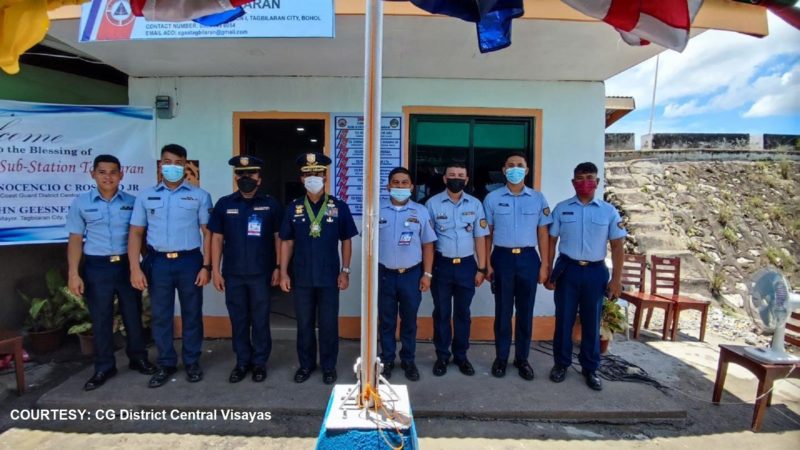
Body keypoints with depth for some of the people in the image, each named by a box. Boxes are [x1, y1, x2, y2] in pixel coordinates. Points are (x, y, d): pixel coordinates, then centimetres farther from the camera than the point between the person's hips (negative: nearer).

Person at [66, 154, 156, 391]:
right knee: (100, 319, 8)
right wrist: (73, 273, -5)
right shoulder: (81, 203, 2)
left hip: (127, 265, 0)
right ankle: (104, 367, 23)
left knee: (133, 315, 10)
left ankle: (138, 358, 28)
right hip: (97, 267, 0)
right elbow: (75, 240, 2)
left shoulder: (132, 202, 2)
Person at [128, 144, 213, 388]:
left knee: (192, 314, 8)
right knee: (160, 315, 10)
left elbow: (207, 232, 1)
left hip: (189, 261, -1)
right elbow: (136, 233, 6)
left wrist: (206, 266, -7)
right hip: (158, 262, 2)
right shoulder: (146, 196, 7)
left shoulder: (200, 196, 2)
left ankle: (192, 361, 24)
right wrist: (135, 268, -3)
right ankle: (166, 364, 25)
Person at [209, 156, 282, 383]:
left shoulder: (270, 204, 0)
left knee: (260, 321, 8)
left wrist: (278, 267, -2)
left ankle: (259, 362, 23)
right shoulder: (224, 204, 3)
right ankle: (242, 362, 27)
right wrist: (215, 270, 1)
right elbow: (217, 239, 5)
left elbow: (278, 237, 2)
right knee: (238, 321, 12)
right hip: (233, 274, 2)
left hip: (261, 273, -1)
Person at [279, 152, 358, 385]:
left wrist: (345, 271, -3)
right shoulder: (293, 208, 2)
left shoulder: (339, 207, -2)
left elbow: (346, 241, 2)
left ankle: (329, 366, 26)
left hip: (329, 277, -1)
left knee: (329, 324, 9)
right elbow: (287, 242, 5)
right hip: (301, 277, 2)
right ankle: (306, 364, 31)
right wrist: (283, 273, 0)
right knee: (304, 324, 13)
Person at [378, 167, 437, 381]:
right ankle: (387, 360, 25)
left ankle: (408, 360, 27)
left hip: (412, 274, 0)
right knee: (386, 320, 11)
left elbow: (427, 245, 3)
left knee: (409, 320, 11)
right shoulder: (377, 210, 0)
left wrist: (427, 274, -2)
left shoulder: (421, 211, 0)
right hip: (384, 274, 0)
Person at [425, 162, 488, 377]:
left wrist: (481, 268, 1)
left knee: (462, 312, 11)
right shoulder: (433, 203, -3)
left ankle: (460, 355, 25)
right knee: (441, 312, 8)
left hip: (466, 265, 2)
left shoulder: (475, 204, 2)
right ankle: (442, 356, 22)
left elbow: (480, 238, 4)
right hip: (441, 265, -1)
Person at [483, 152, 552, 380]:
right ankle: (501, 357, 21)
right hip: (502, 258, -1)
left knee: (525, 311, 9)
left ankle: (522, 358, 23)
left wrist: (545, 265, 1)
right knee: (503, 310, 7)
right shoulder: (492, 198, 1)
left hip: (528, 258, 1)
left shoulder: (538, 198, 4)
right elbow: (487, 233, 3)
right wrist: (487, 264, -2)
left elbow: (543, 233, 5)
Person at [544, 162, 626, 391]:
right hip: (567, 269, 0)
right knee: (564, 319, 7)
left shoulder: (609, 211, 2)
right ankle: (561, 363, 24)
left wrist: (616, 279, -3)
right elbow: (551, 242, 4)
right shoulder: (561, 209, 2)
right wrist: (547, 272, 0)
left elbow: (617, 246, 2)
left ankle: (590, 368, 25)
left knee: (592, 322, 10)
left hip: (596, 271, 0)